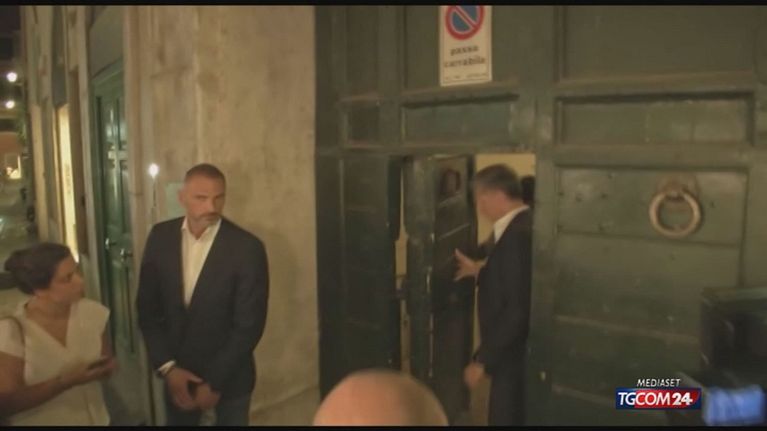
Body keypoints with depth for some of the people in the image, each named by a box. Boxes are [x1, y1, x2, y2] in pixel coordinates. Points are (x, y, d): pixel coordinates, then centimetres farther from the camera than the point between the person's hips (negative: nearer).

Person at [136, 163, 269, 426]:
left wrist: (214, 383, -13)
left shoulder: (247, 248, -18)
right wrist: (167, 366, -7)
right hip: (176, 371, 3)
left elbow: (249, 325, -15)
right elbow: (147, 308, -1)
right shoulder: (160, 237, -6)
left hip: (229, 375, -3)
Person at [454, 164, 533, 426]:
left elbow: (517, 310, -27)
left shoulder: (518, 235, -25)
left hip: (513, 355, -9)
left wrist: (483, 360, -21)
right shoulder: (521, 226, 5)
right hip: (514, 351, 9)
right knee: (513, 417, 23)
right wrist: (480, 272, 9)